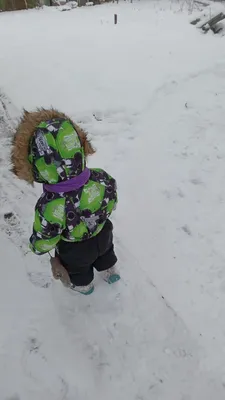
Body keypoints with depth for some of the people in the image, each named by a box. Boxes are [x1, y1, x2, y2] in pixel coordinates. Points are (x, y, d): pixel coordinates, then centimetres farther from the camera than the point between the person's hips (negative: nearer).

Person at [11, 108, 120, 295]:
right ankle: (110, 271, 67)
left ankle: (83, 285, 65)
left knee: (76, 267, 34)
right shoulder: (102, 178, -33)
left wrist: (35, 247, 1)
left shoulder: (50, 208, -44)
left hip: (75, 251, -2)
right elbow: (111, 204, -11)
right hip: (103, 235, 3)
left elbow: (42, 242, -24)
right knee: (104, 253, 37)